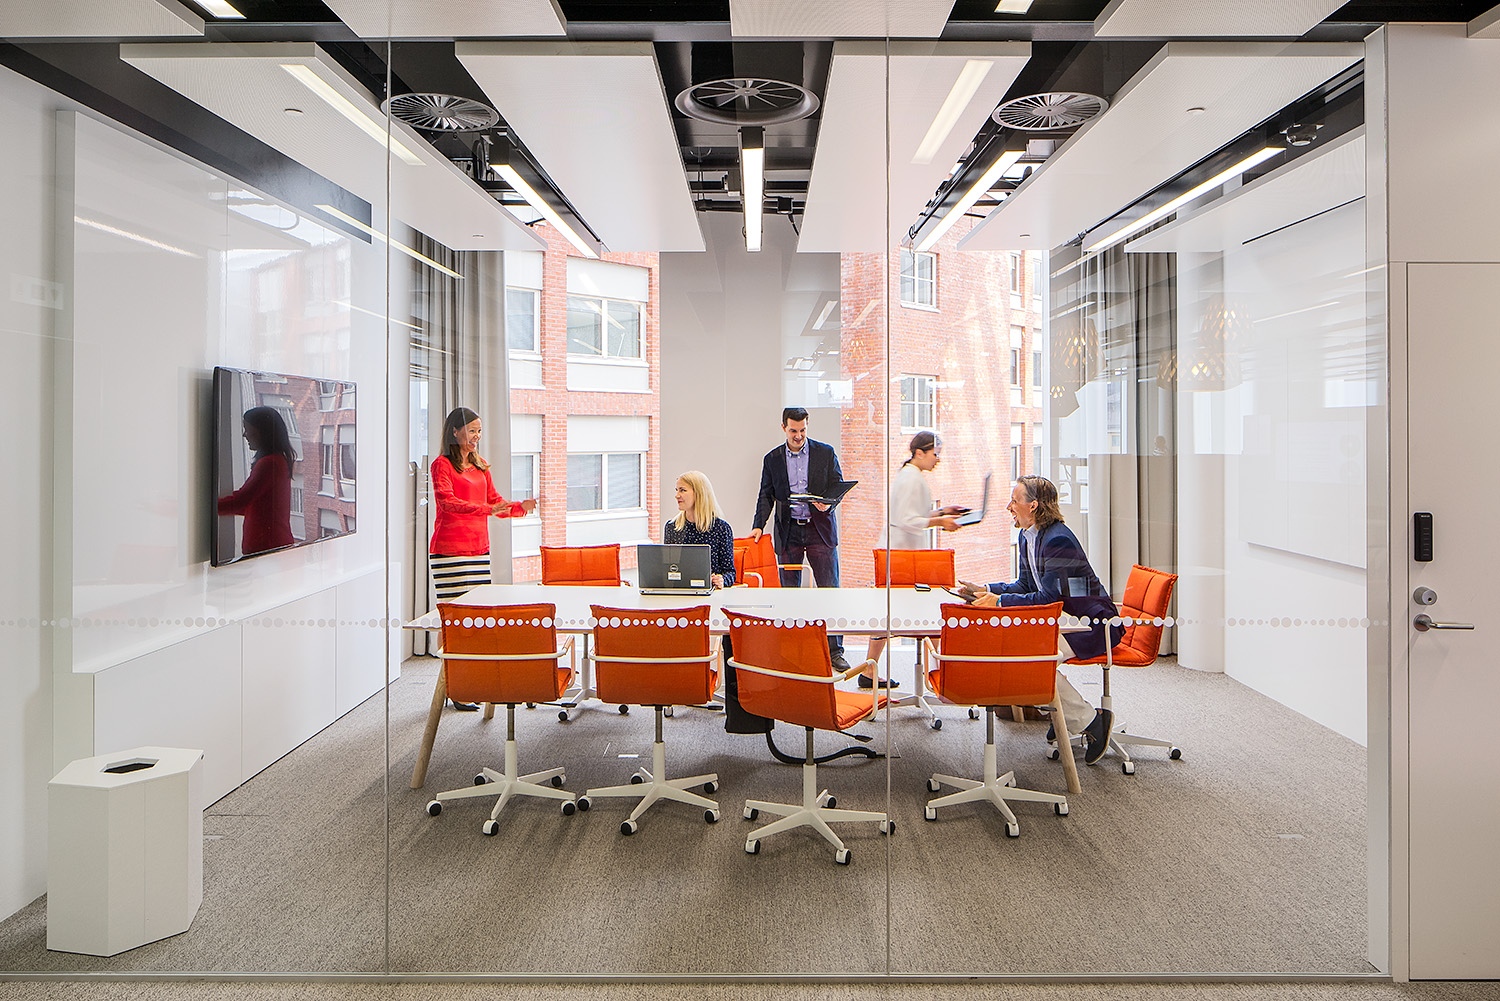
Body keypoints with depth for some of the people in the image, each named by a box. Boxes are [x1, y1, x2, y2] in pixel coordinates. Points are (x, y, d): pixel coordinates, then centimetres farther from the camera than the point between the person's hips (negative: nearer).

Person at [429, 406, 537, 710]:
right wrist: (486, 509, -30)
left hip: (479, 548, 7)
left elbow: (494, 502, 22)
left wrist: (520, 507, 2)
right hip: (449, 550, -7)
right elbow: (447, 500, -18)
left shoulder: (480, 466, 20)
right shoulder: (442, 464, -2)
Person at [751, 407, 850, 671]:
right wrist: (758, 525, -4)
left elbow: (838, 486, 4)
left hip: (820, 529, -1)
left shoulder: (826, 453, 4)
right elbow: (766, 496, 9)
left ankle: (835, 651, 3)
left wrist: (828, 504, -17)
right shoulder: (772, 459, 8)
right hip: (788, 533, 2)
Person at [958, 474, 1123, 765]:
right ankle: (1065, 711, 7)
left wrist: (999, 601, -22)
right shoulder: (1027, 536, 8)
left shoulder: (1058, 540, -22)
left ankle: (1089, 720, -10)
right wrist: (987, 590, 3)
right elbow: (1026, 585, 16)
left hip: (1094, 625, -10)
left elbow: (1049, 598, -25)